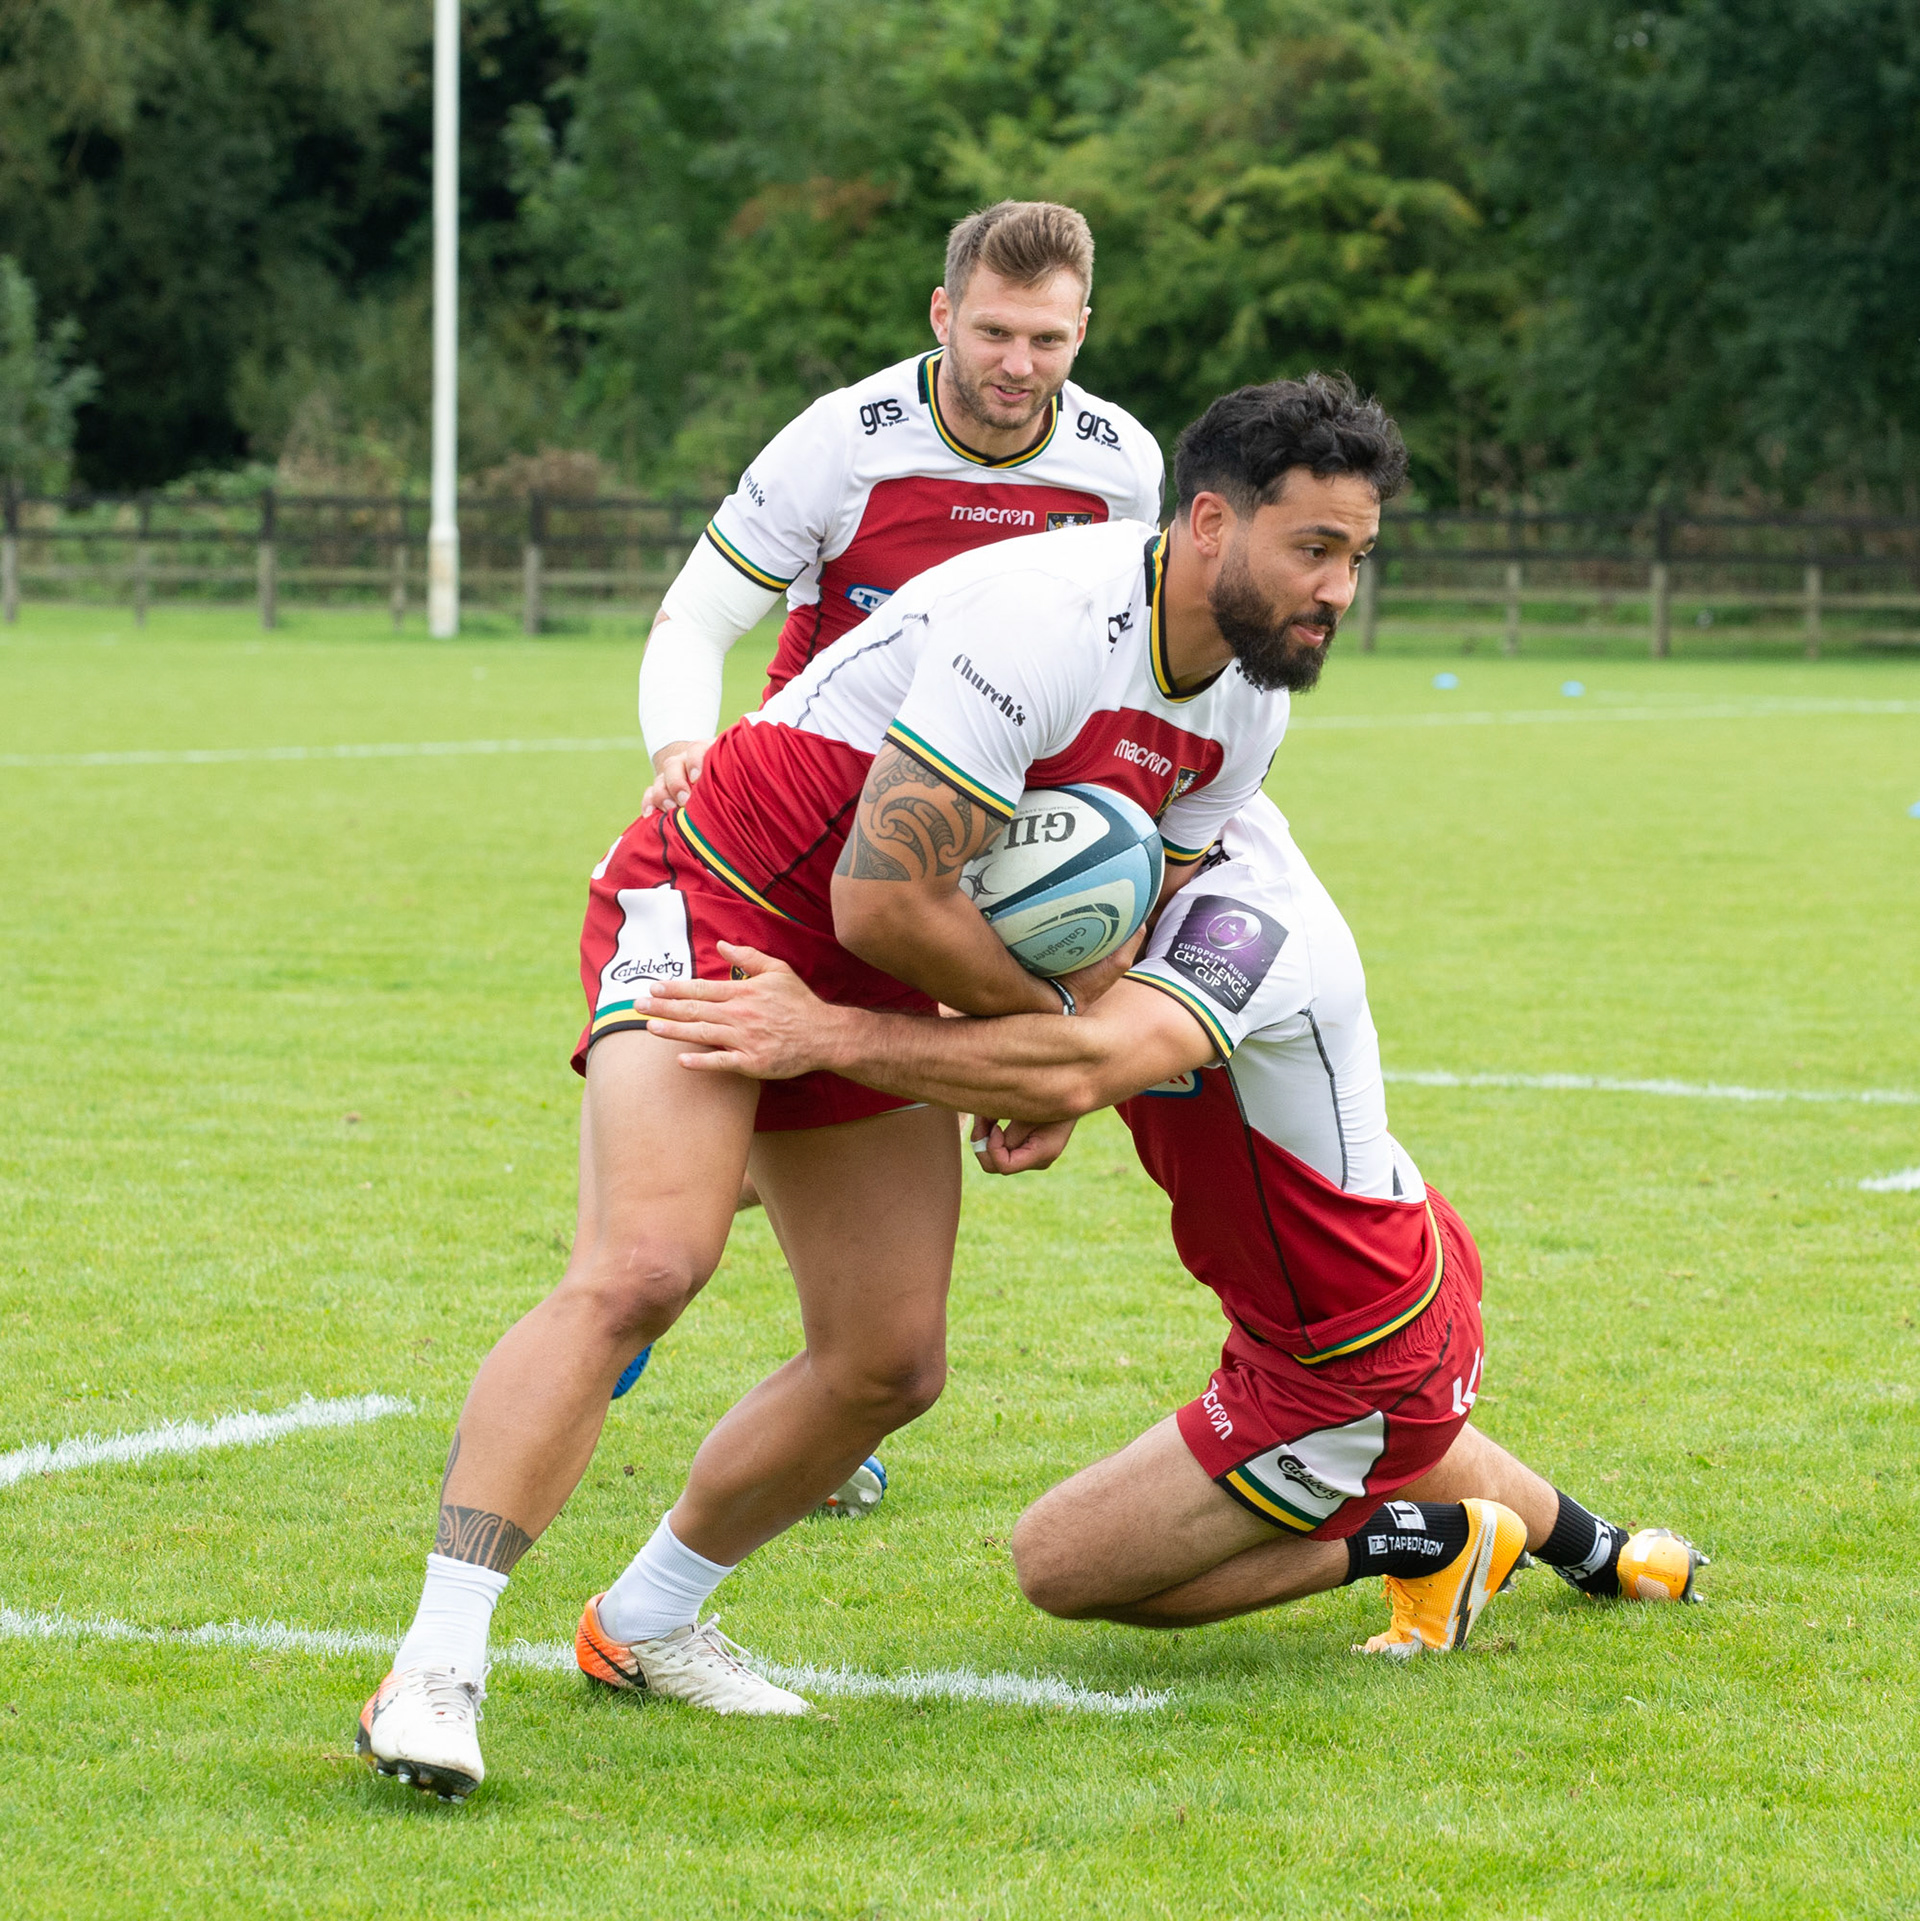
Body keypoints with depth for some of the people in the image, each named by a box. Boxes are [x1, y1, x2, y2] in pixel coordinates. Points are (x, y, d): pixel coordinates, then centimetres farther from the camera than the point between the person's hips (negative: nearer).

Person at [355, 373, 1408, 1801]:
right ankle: (434, 1671, -27)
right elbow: (885, 903, -30)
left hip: (876, 991, 9)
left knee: (891, 1363, 5)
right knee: (640, 1270, -27)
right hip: (714, 906, -9)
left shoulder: (1248, 702, 0)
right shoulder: (1046, 619, -29)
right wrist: (1053, 1014, -13)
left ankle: (645, 1624, 26)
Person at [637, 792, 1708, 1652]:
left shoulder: (1247, 924, -37)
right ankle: (1598, 1551, 63)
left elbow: (1083, 1066, -54)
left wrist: (830, 1035, -59)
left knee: (1059, 1564, 0)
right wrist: (1039, 1103, -22)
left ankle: (1410, 1542, 7)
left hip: (1361, 1375, -9)